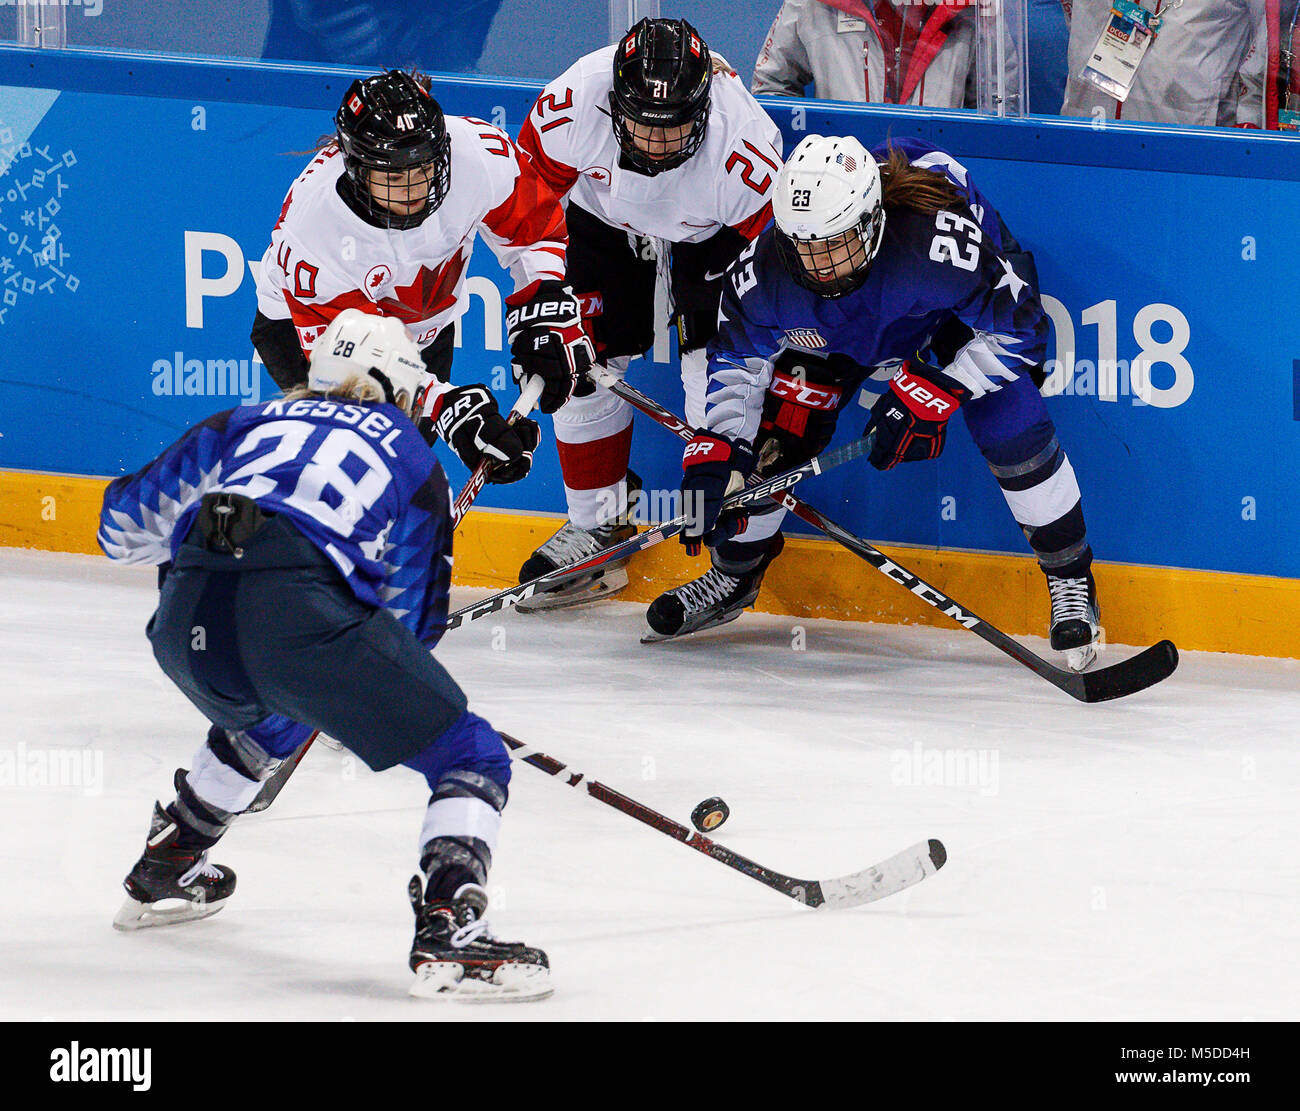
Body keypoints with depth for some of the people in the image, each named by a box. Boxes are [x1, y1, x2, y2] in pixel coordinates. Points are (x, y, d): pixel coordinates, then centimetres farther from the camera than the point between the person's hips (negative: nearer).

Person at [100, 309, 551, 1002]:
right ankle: (448, 932, -18)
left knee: (268, 717, 40)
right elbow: (412, 618, 27)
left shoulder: (247, 423, 32)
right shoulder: (413, 458, 25)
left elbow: (125, 523, 35)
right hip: (296, 613, -5)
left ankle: (165, 870, 51)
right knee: (469, 758, 4)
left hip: (184, 625, 5)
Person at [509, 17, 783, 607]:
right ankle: (596, 527, 15)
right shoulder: (575, 101, -37)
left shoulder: (743, 149, -40)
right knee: (581, 365, -2)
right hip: (606, 212, 2)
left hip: (715, 228, -2)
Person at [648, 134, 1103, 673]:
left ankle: (1071, 581, -3)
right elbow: (737, 359, -14)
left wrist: (931, 395, -36)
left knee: (1010, 427, -22)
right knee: (773, 434, -6)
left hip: (973, 306, -3)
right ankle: (733, 575, 19)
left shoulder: (938, 239, -46)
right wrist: (712, 457, -22)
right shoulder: (767, 268, -33)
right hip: (837, 329, 3)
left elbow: (1017, 327, -32)